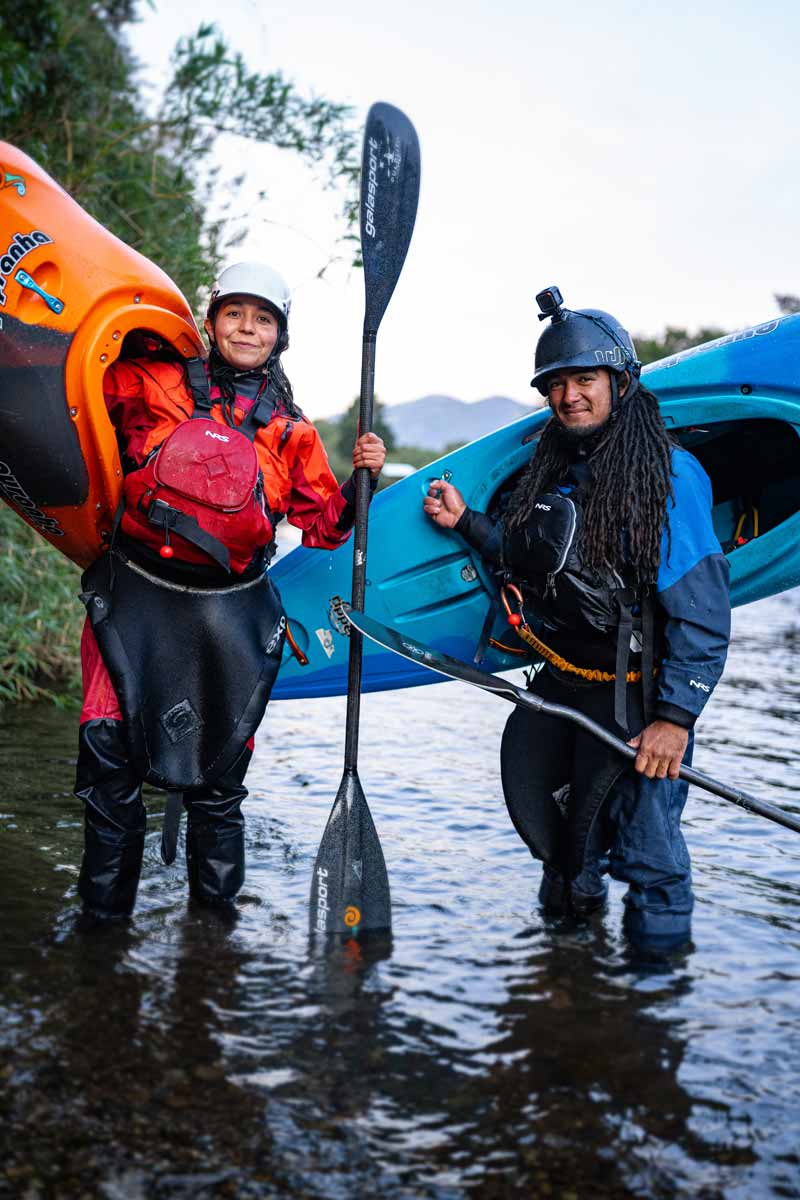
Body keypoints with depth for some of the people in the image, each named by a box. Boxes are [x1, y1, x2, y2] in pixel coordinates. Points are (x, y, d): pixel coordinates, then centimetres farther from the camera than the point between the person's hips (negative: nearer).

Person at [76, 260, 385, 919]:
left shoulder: (292, 433, 10)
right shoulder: (154, 383, 5)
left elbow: (323, 524, 9)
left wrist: (360, 479, -5)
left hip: (230, 612, 1)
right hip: (135, 594, -1)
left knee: (218, 770, 8)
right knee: (109, 753, -5)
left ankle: (215, 902, 28)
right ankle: (104, 906, 14)